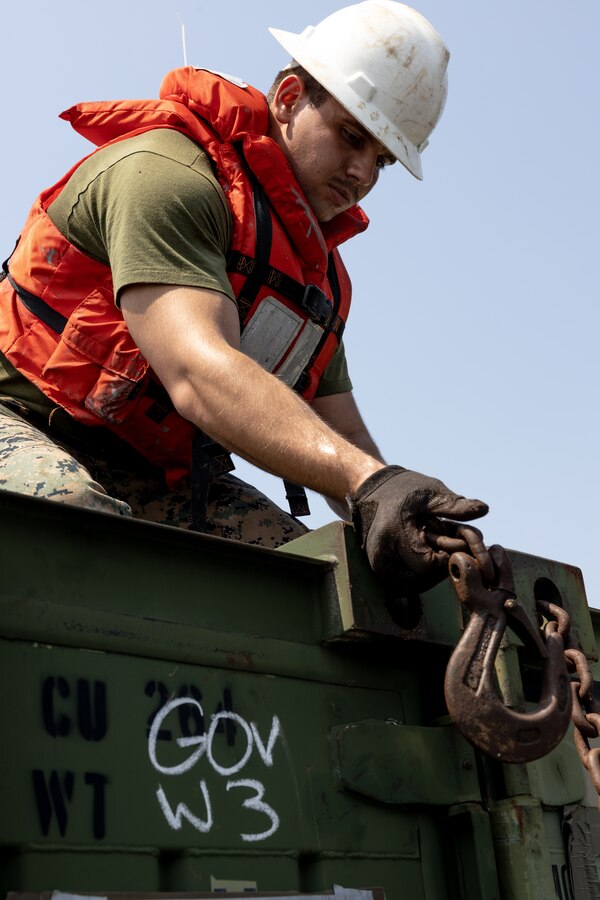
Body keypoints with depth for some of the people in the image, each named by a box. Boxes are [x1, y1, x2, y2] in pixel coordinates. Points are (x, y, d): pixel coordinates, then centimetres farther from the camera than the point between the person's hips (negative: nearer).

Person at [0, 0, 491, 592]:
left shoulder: (323, 275, 12)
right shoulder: (166, 172, -16)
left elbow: (343, 443, 9)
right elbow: (200, 373, -31)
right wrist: (367, 483, -43)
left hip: (160, 475, 7)